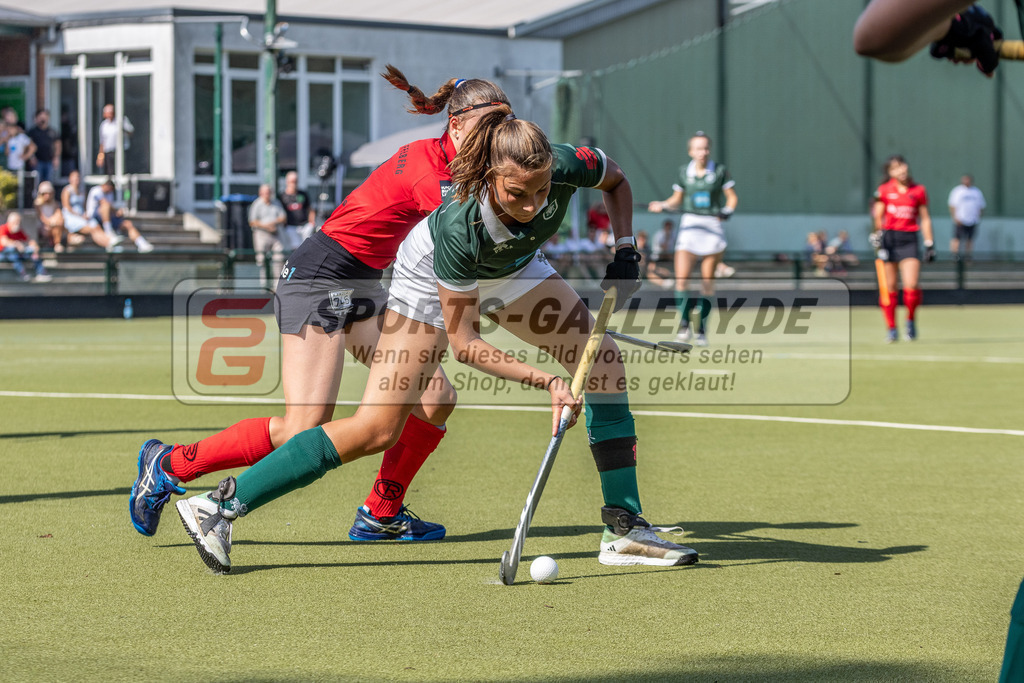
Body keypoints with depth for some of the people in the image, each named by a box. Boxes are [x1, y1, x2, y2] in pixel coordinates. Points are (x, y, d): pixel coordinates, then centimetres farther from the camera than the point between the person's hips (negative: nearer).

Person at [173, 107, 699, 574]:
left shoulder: (566, 166, -34)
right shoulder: (458, 227, -43)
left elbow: (616, 182, -6)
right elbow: (463, 342, -32)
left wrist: (625, 251, -18)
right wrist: (544, 381, -37)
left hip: (514, 269, 5)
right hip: (434, 279, -5)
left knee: (604, 362, -8)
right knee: (376, 429, -14)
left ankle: (624, 530, 0)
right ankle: (222, 504, -10)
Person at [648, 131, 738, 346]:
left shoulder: (720, 171, 0)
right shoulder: (684, 172, 5)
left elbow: (732, 197, 4)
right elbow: (677, 199, 15)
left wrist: (727, 211, -15)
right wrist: (663, 206, -3)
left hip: (713, 227, -1)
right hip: (690, 225, 1)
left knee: (707, 283, 3)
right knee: (681, 278, -14)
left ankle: (702, 331, 10)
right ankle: (684, 325, -4)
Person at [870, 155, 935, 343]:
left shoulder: (919, 191, 6)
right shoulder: (884, 191, 4)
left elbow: (925, 219, 10)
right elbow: (877, 216, 6)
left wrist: (929, 243, 7)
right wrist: (876, 235, -8)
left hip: (910, 239, 0)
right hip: (889, 238, 0)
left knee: (911, 286, -13)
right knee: (889, 288, 1)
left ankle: (911, 320, 11)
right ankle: (891, 329, 12)